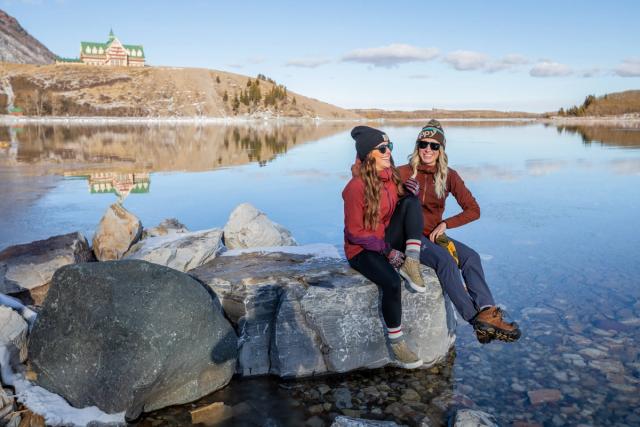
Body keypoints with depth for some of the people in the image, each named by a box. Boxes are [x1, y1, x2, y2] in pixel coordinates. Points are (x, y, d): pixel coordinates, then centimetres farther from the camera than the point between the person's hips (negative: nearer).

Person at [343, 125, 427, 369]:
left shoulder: (392, 175, 1)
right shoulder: (356, 186, -20)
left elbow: (402, 205, 15)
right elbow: (355, 232, -17)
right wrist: (387, 251, -18)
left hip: (389, 242, 6)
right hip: (362, 250, -6)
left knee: (412, 202, -14)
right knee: (392, 282, -33)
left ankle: (410, 264, -20)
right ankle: (395, 342, -13)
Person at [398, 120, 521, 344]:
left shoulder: (448, 176, 3)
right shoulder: (404, 172, -6)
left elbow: (473, 210, -1)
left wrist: (445, 224, -10)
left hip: (434, 235, 4)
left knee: (471, 256, -23)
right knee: (445, 259, -31)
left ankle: (486, 311, -35)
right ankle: (477, 320, -32)